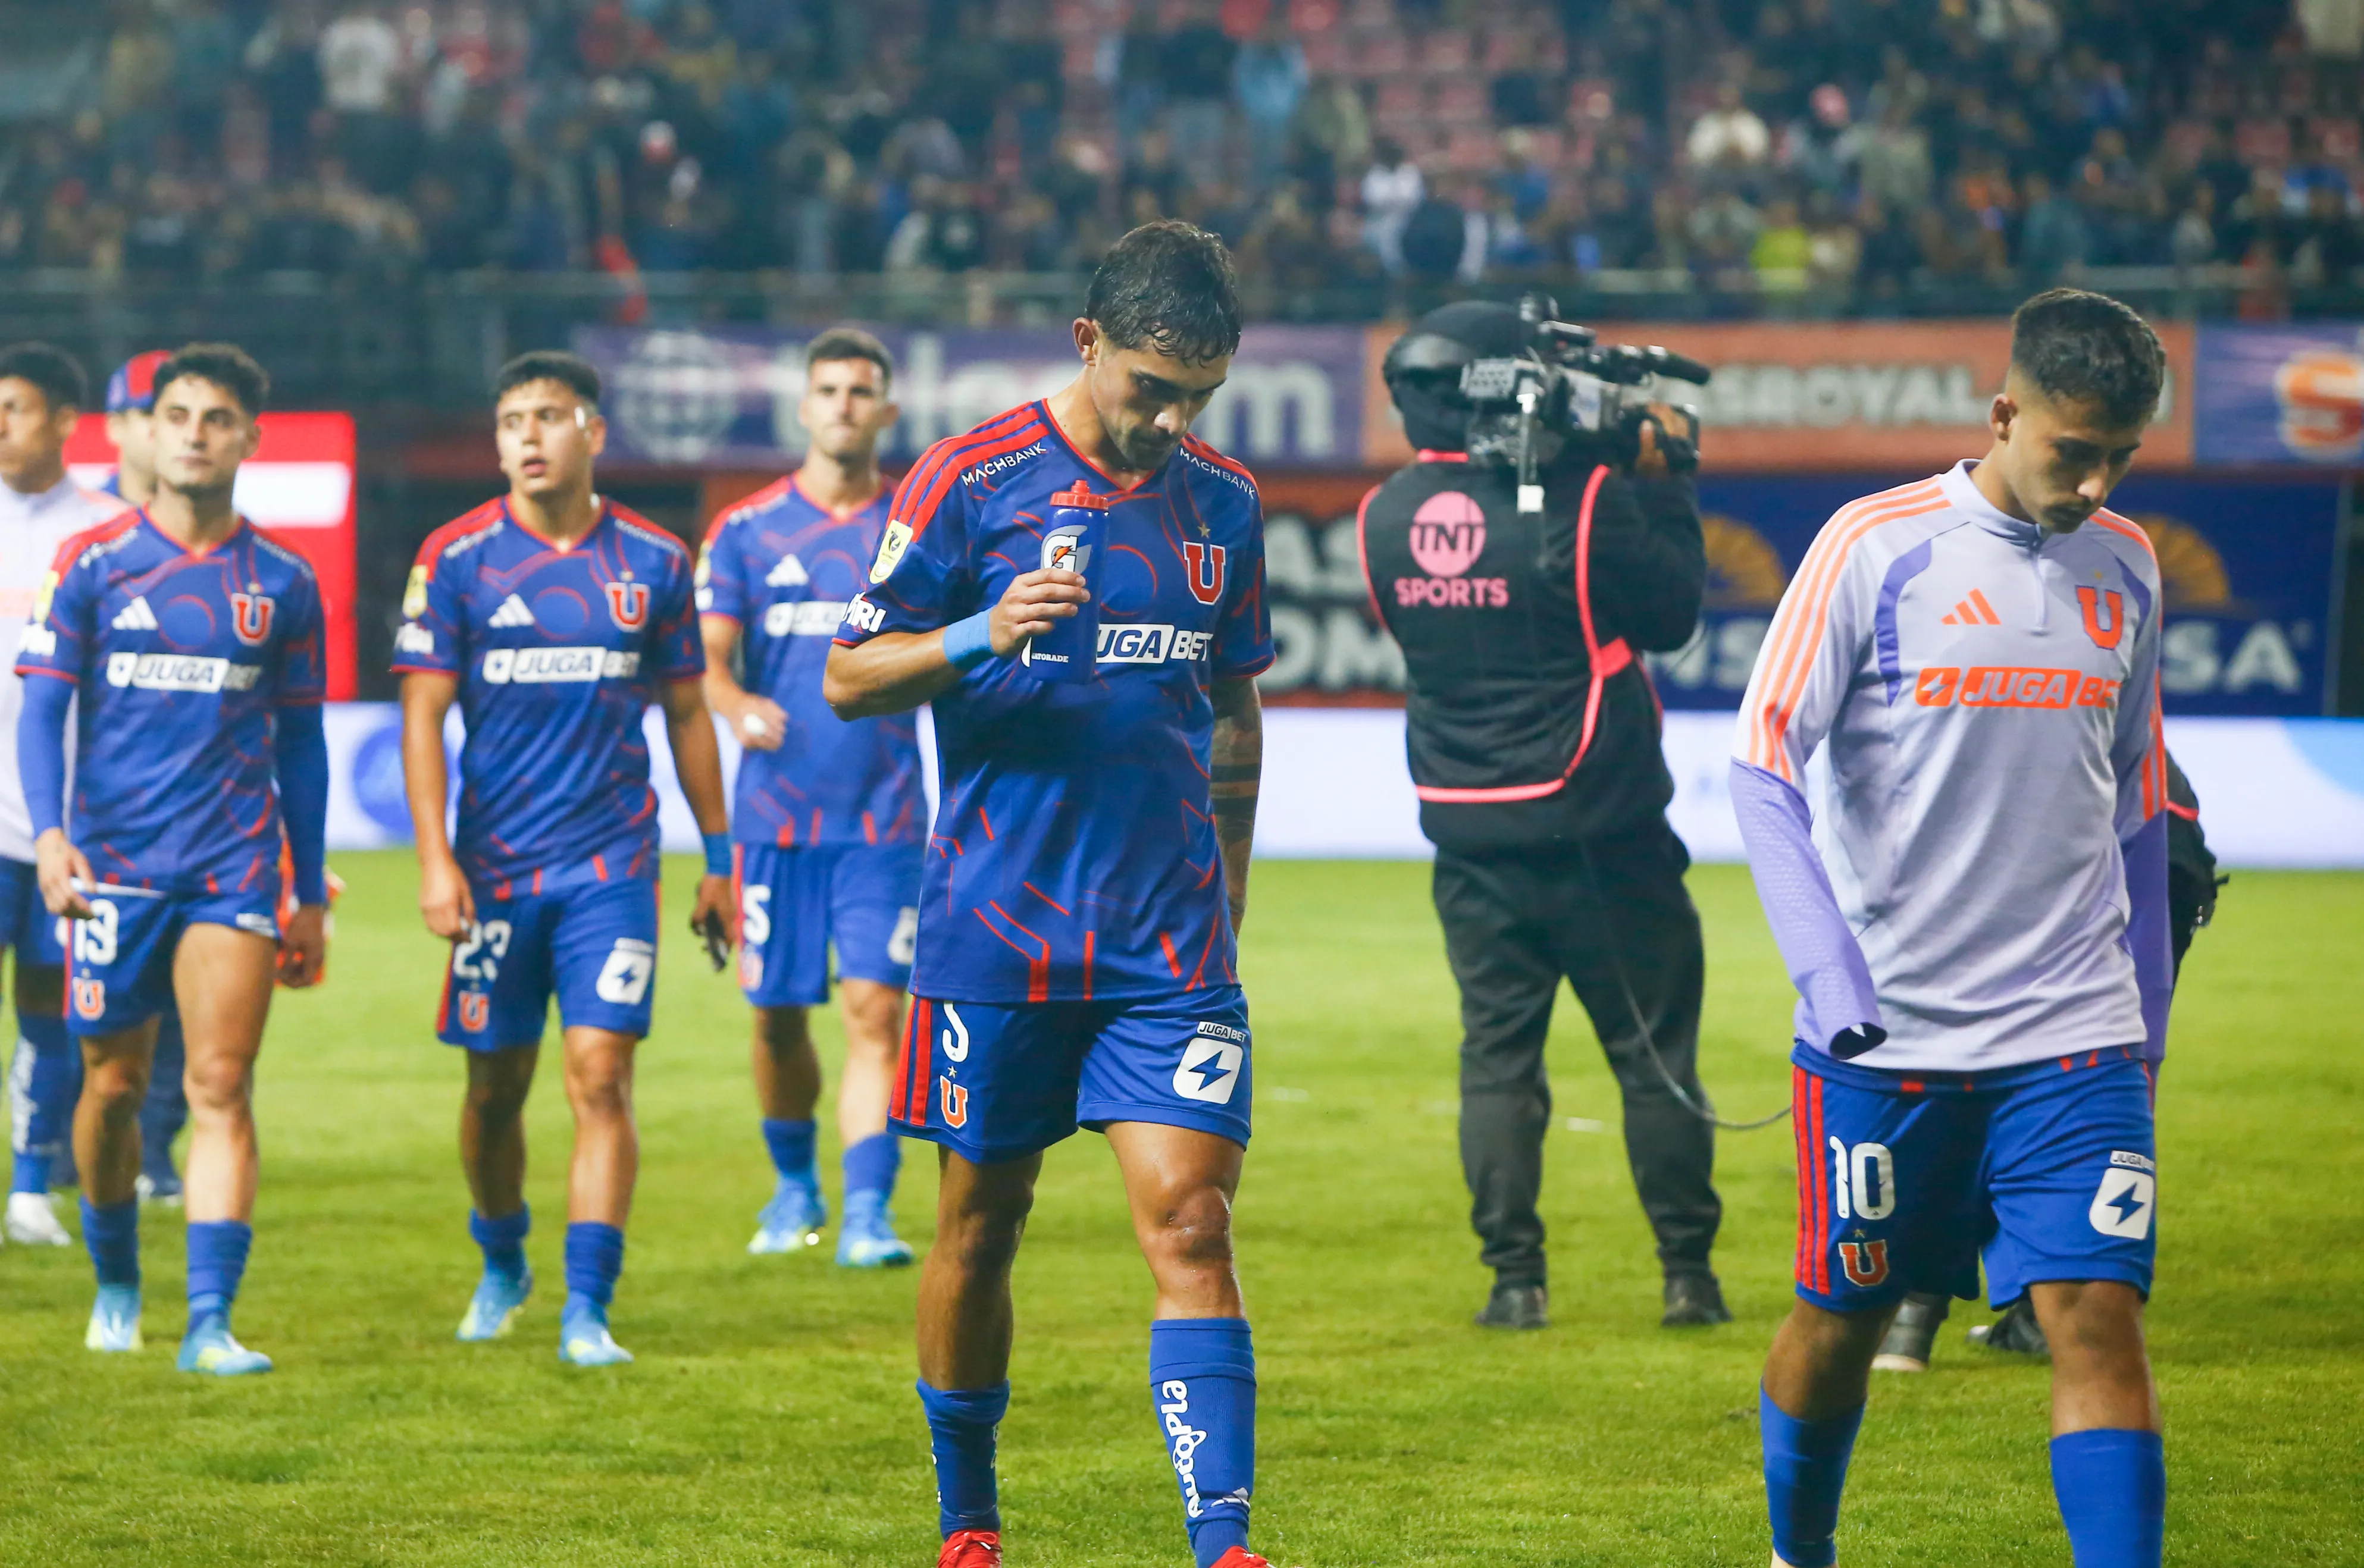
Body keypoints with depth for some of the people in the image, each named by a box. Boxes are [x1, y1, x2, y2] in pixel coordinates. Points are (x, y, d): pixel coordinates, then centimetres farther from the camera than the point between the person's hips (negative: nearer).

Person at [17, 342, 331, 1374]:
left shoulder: (282, 584, 6)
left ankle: (211, 1321, -15)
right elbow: (42, 709, -1)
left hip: (235, 870, 0)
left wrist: (311, 894, 14)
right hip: (112, 865, 0)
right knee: (113, 1088, 9)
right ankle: (115, 1283, 32)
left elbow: (301, 744, 13)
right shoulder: (93, 566, 1)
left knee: (220, 1089, -11)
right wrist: (47, 833, -17)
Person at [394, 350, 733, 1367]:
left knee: (599, 1077, -11)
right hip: (495, 867, 0)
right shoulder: (457, 557, -2)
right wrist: (433, 857, -12)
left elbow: (687, 713, 12)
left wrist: (717, 859, 13)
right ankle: (502, 1265, 34)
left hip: (613, 865, 0)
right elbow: (423, 712, -3)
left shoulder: (653, 560, 3)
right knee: (495, 1086, 9)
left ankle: (587, 1310, -11)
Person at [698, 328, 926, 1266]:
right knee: (778, 1014, 7)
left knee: (874, 1009, -12)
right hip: (774, 812, 1)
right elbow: (709, 659, -1)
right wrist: (738, 706, -21)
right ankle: (796, 1187, 29)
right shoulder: (746, 531, 5)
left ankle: (868, 1212, -15)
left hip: (884, 820, -1)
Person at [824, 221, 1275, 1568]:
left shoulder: (1223, 502, 9)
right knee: (982, 1226, 8)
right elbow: (850, 678, -2)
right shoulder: (971, 481, -4)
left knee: (1191, 1223, -10)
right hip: (996, 936, -2)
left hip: (1171, 945, 2)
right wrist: (984, 635, -20)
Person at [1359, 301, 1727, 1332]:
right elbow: (1672, 609, -6)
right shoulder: (1576, 501, -16)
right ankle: (1687, 1274, 9)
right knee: (1654, 1051, 7)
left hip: (1469, 842, 4)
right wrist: (1661, 480, 4)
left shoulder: (1386, 517, -1)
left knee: (1496, 1054, 10)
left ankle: (1514, 1276, 5)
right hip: (1596, 831, -4)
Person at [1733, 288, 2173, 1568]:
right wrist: (1827, 964, -17)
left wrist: (2147, 1007, 18)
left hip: (2073, 1040, 2)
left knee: (2099, 1318, -11)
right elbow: (1763, 763, -6)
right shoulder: (1876, 548, -6)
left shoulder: (2125, 572, 8)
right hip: (1883, 1031, -2)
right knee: (1843, 1317, 10)